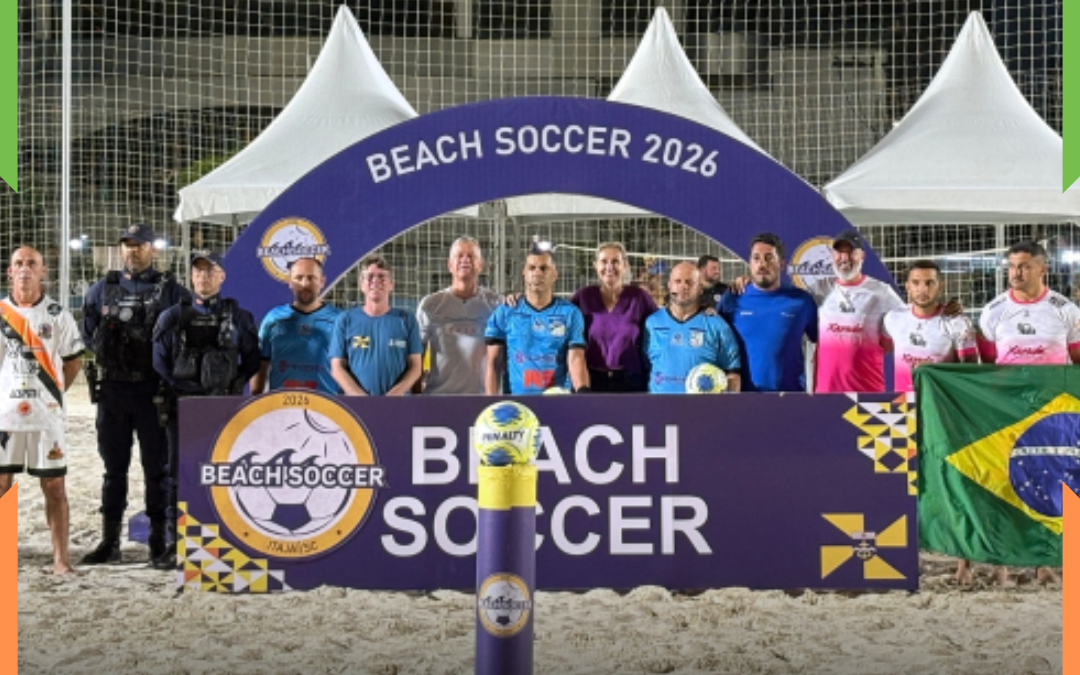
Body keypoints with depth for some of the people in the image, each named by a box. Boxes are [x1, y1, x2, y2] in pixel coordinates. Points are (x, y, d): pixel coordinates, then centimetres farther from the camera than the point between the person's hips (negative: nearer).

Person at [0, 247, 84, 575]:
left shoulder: (58, 315, 2)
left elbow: (73, 362, 8)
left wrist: (48, 395, 4)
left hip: (46, 414, -1)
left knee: (54, 485, 1)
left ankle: (61, 558, 5)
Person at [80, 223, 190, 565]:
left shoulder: (171, 292, 2)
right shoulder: (102, 290, 11)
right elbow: (88, 336, 18)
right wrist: (101, 360, 6)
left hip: (154, 392, -3)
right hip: (112, 389, 3)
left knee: (157, 467, 2)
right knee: (114, 466, 8)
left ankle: (159, 539, 8)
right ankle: (110, 541, 13)